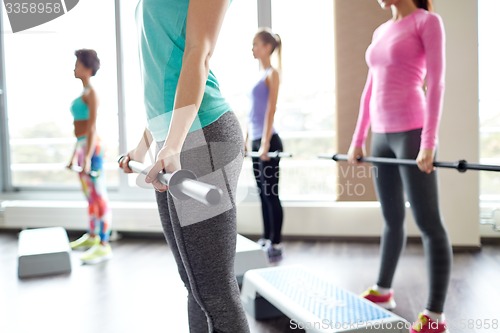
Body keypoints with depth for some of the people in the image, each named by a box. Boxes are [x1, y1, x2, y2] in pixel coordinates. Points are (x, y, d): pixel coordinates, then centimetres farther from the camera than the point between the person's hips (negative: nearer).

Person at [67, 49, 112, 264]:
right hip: (82, 147, 10)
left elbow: (91, 128, -18)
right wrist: (75, 154, 22)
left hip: (91, 148, -10)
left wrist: (88, 157, -23)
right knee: (90, 197, 18)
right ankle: (92, 236, 30)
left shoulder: (91, 93, -11)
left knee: (99, 198, -6)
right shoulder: (83, 94, 18)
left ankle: (104, 246, -1)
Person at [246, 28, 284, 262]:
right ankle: (266, 239, 21)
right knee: (263, 193, 12)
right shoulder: (258, 74, 17)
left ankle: (276, 245, 4)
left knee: (272, 193, -4)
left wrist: (265, 143, -20)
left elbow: (270, 110, -14)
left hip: (268, 141, -8)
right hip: (255, 142, 8)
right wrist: (246, 140, 18)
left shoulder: (272, 74, -6)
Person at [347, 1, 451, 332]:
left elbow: (436, 82, -11)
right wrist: (358, 138, 15)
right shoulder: (381, 32, 17)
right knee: (392, 219, 17)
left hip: (412, 133, -7)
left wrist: (429, 142, -18)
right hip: (382, 135, 7)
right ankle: (383, 290, 31)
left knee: (429, 222, -2)